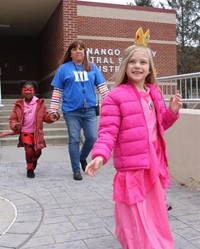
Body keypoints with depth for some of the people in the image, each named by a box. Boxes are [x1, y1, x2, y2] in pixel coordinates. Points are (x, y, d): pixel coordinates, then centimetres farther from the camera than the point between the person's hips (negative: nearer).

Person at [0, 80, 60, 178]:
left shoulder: (40, 103, 0)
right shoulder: (18, 105, 1)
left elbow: (45, 116, -1)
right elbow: (12, 119, 5)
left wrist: (52, 117, -23)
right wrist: (15, 125, -17)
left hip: (37, 133, 1)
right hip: (25, 132, -1)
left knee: (37, 152, 3)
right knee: (29, 149, -21)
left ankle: (34, 161, 44)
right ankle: (30, 169, 6)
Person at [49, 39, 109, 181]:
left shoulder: (92, 67, 9)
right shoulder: (64, 68, 5)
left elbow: (102, 86, 7)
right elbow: (57, 90, 5)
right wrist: (53, 110, 1)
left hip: (89, 109, 1)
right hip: (71, 111, -1)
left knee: (92, 137, -4)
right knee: (74, 140, 3)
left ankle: (83, 157, 27)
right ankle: (76, 170, 16)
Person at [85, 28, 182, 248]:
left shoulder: (154, 93, 10)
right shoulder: (115, 97, -12)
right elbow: (108, 131, -16)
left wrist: (172, 111, 1)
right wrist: (100, 155, -32)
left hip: (155, 164, 7)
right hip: (132, 167, -6)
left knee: (157, 215, 22)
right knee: (136, 220, 2)